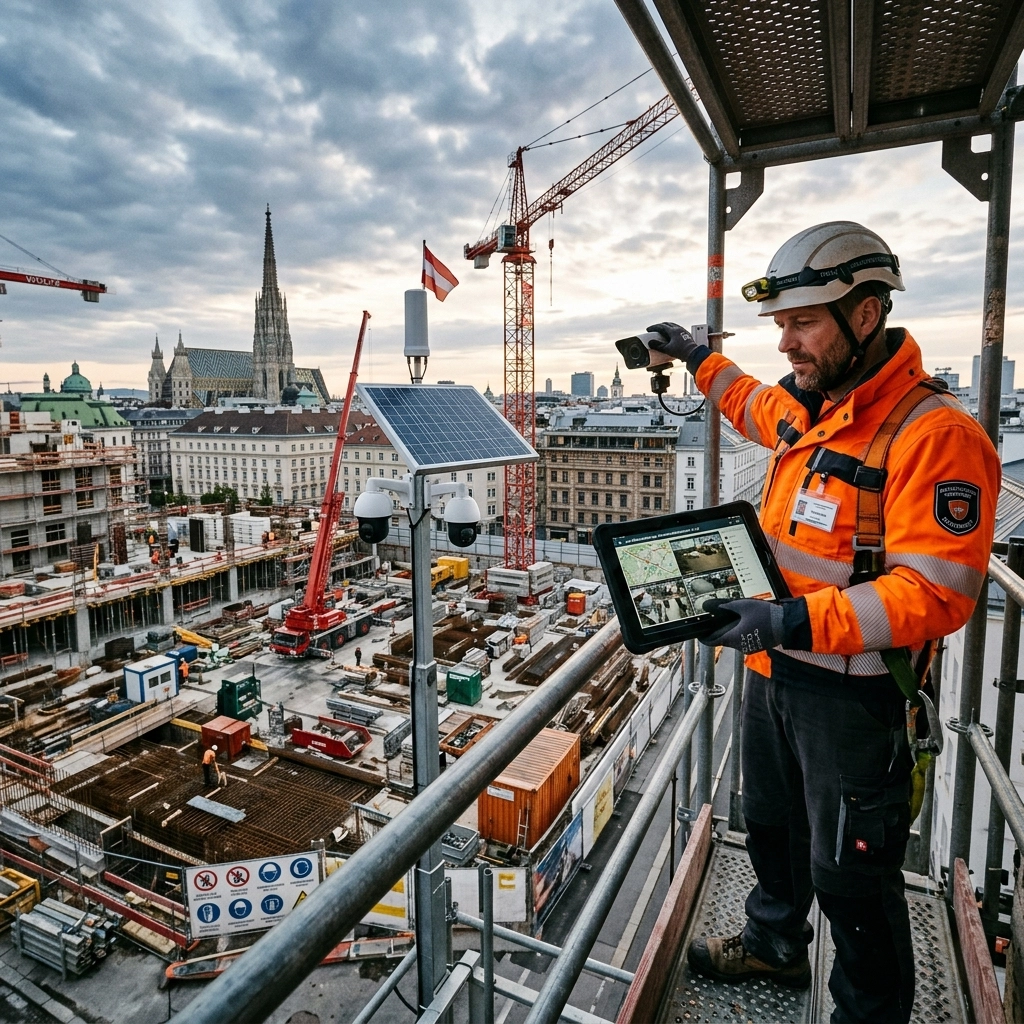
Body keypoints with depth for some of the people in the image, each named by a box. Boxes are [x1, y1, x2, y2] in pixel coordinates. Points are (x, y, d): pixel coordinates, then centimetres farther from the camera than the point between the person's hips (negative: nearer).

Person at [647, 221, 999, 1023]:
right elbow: (760, 407, 29)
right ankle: (775, 945, 54)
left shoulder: (933, 433, -22)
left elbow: (935, 594, -27)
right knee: (772, 825, 27)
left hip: (853, 694, -8)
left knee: (850, 871, 10)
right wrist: (701, 361, 33)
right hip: (775, 670, 9)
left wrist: (797, 620, -34)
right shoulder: (810, 408, 3)